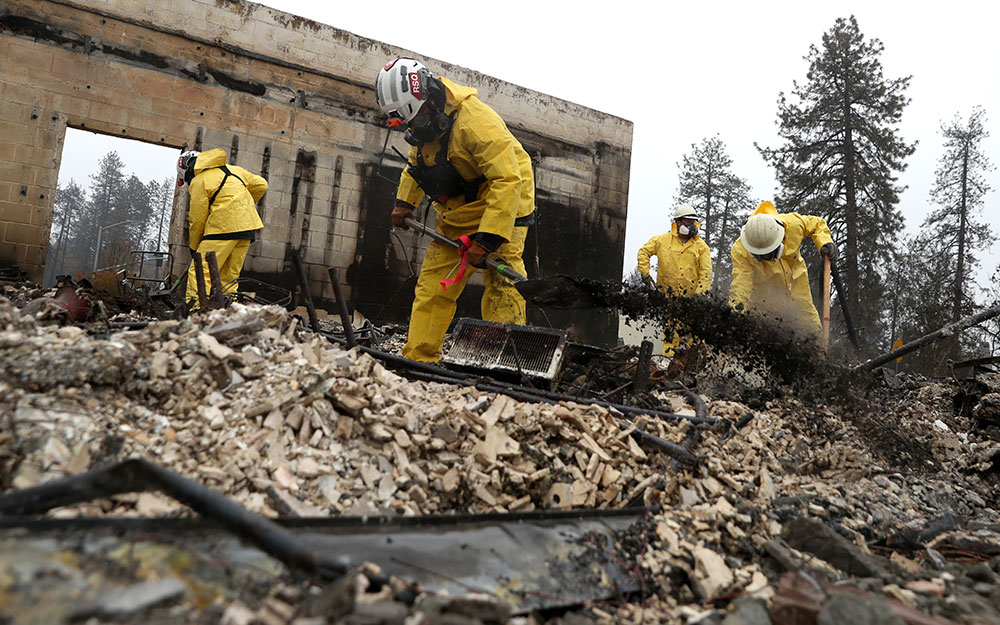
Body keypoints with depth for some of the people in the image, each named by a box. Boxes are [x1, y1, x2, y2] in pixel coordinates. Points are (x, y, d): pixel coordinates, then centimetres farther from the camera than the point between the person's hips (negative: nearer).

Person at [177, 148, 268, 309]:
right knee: (229, 276, 13)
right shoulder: (232, 170, 20)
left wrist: (194, 246, 14)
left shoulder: (198, 181, 1)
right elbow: (261, 185, 27)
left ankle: (194, 310, -17)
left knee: (199, 272, -7)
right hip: (248, 227, 7)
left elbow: (197, 219, 1)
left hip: (224, 228, -7)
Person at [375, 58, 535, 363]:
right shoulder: (423, 123, -1)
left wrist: (486, 240, -36)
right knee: (433, 283, 4)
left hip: (501, 205, -8)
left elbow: (507, 181, -33)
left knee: (501, 284, -16)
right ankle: (417, 358, 9)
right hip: (456, 212, 8)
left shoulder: (475, 120, -28)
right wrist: (404, 203, 13)